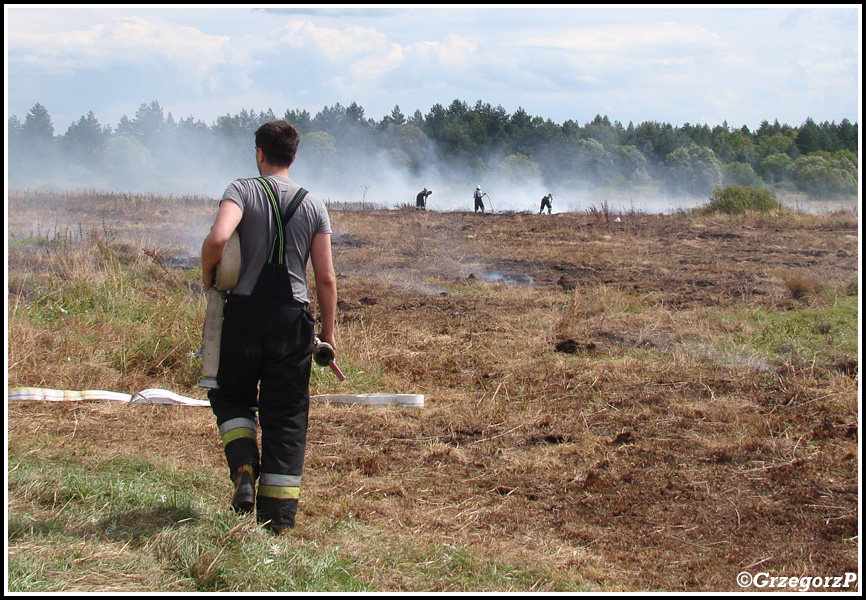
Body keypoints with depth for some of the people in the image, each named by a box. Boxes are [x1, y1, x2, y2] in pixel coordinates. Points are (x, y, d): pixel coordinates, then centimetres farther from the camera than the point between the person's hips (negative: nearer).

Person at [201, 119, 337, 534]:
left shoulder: (244, 190, -4)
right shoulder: (313, 205, 4)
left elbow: (218, 238, -23)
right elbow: (325, 277, 1)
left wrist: (207, 277, -4)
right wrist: (328, 332, 10)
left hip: (245, 314, -2)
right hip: (292, 319, 2)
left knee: (231, 396, 21)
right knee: (287, 417, 8)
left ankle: (244, 471, -2)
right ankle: (278, 518, 8)